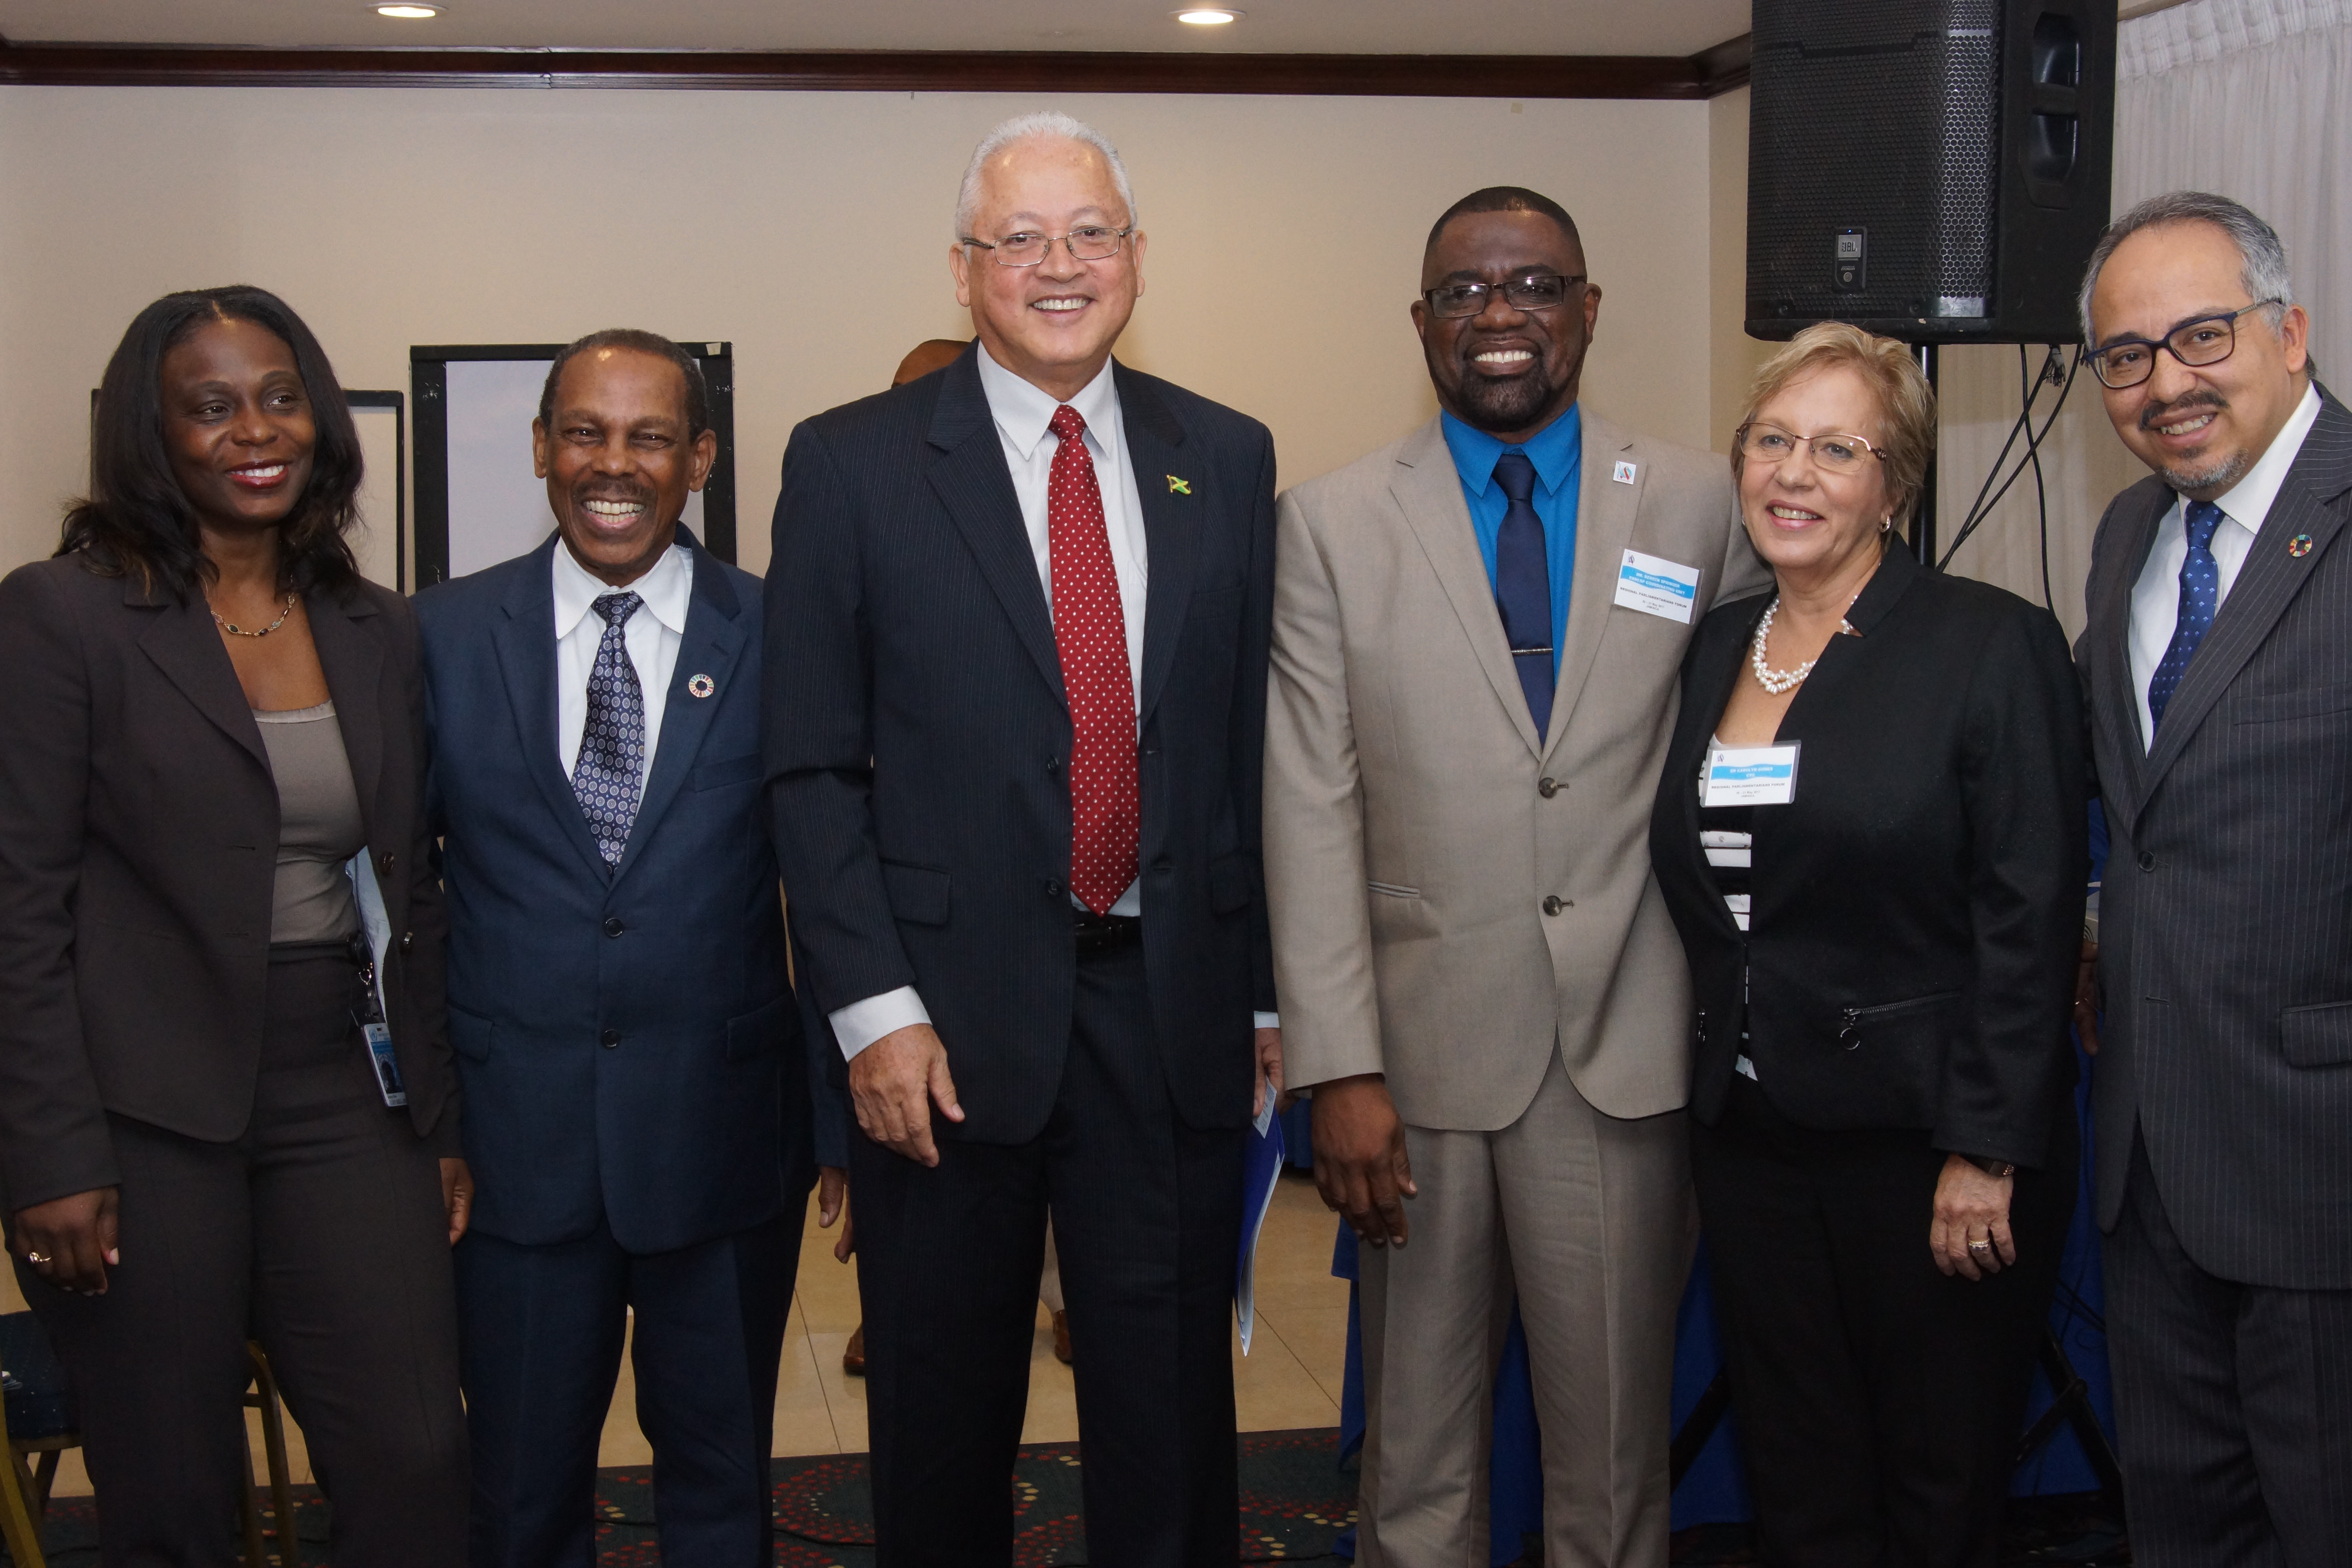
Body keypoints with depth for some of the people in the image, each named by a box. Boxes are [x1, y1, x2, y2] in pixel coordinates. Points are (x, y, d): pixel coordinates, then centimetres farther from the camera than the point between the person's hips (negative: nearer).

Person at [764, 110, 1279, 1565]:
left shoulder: (1227, 457, 7)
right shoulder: (852, 463, -1)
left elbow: (1253, 745, 9)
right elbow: (814, 767, -3)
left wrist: (1267, 991, 7)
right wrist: (875, 1008, -10)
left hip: (1176, 1007, 2)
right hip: (954, 1012, -2)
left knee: (1173, 1414, 11)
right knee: (944, 1419, 13)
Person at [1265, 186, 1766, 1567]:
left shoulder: (1702, 506, 5)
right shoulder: (1331, 524, 3)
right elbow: (1312, 810, -2)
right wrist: (1340, 1068, -8)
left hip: (1627, 1051, 0)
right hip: (1426, 1049, 0)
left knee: (1615, 1440, 9)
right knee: (1420, 1440, 11)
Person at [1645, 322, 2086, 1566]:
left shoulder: (1992, 644, -9)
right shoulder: (1716, 647, 9)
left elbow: (2031, 917, -12)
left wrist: (1987, 1153, -15)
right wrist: (1720, 1070, 9)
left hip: (1924, 1139, -5)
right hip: (1752, 1131, 5)